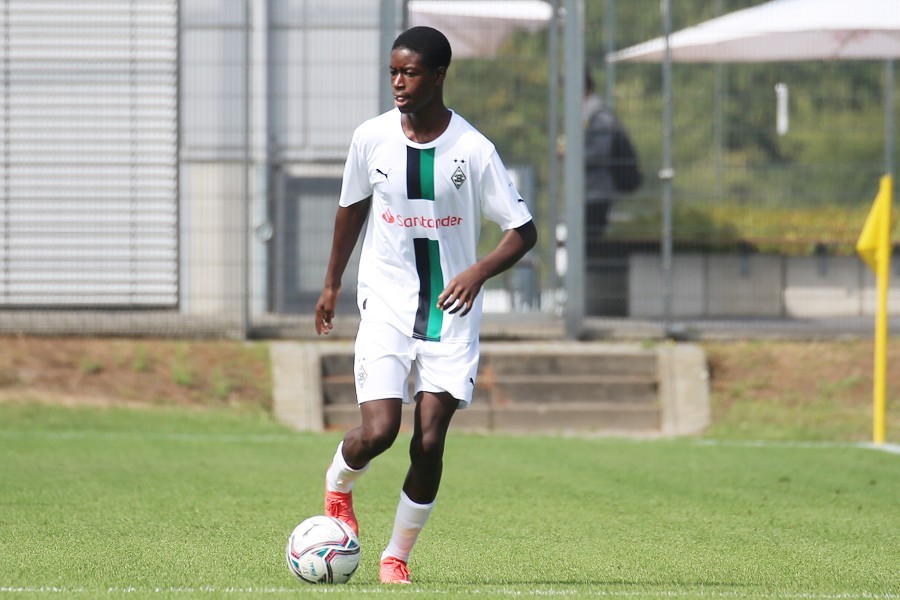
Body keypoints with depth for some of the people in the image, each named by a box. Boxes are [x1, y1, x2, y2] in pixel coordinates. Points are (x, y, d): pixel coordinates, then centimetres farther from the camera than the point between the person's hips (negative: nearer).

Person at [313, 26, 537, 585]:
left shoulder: (473, 150, -9)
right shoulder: (372, 138, -2)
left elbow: (523, 231, -5)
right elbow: (352, 207, 17)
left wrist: (478, 272, -22)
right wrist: (332, 283, 23)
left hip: (451, 313, -1)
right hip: (386, 307, 1)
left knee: (429, 442, -6)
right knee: (378, 432, -14)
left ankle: (398, 555, 12)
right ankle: (338, 487, 21)